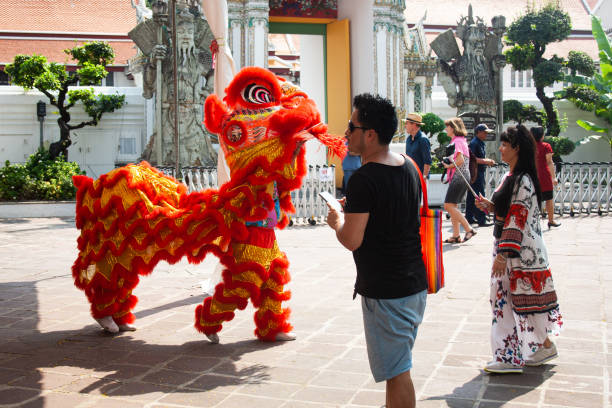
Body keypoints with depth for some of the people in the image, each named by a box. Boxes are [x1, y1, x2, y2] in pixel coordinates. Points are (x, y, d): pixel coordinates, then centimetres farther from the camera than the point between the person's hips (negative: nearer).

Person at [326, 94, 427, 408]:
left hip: (385, 293, -9)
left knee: (397, 374, 1)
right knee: (399, 367, 21)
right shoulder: (409, 167, 7)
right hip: (416, 284, 9)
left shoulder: (364, 179, -20)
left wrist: (337, 222, 0)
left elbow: (352, 240, -20)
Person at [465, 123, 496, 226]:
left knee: (471, 196, 13)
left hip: (479, 172, 10)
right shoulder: (474, 143, -14)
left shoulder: (480, 143, 18)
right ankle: (481, 220, -12)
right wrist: (486, 161, -21)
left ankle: (469, 218, 19)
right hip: (475, 173, -10)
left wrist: (488, 161, 15)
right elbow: (471, 159, -22)